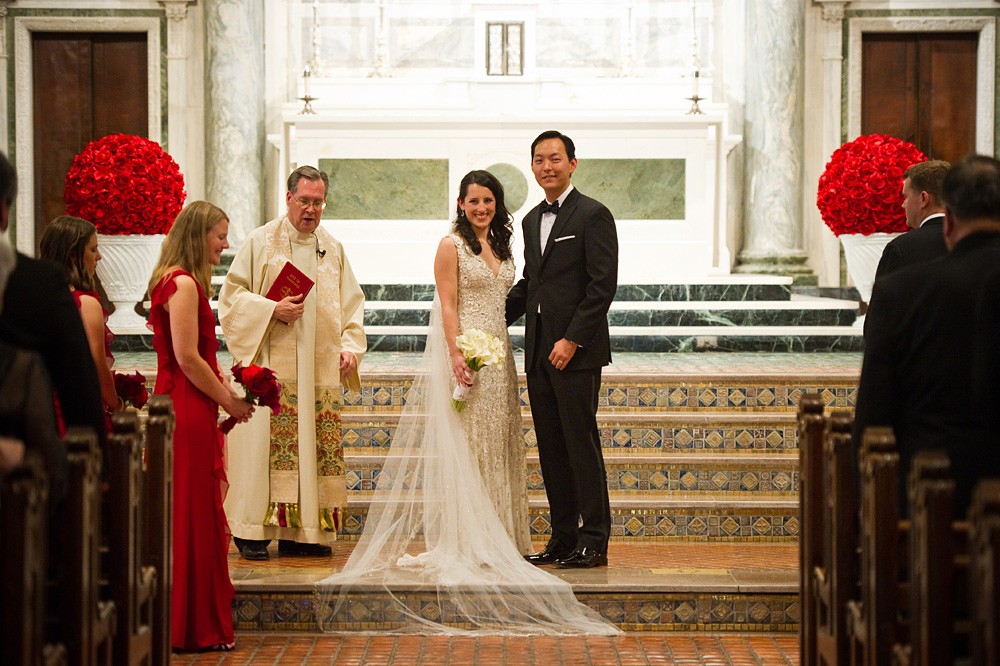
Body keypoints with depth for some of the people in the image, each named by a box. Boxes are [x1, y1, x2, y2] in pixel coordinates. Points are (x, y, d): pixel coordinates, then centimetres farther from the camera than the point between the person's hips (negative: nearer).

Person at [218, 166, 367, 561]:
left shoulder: (333, 250, 15)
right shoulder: (261, 242, 3)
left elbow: (351, 303, 18)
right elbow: (232, 294, 0)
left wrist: (350, 346, 3)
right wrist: (272, 309, -14)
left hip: (320, 369, 4)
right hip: (271, 363, -4)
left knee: (317, 447, 1)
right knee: (266, 443, -9)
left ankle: (299, 533, 6)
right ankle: (253, 534, -5)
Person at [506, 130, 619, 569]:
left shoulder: (593, 215, -7)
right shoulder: (532, 220, 17)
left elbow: (603, 285, -13)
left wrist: (572, 340, -17)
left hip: (576, 351, -8)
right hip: (538, 352, 8)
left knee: (581, 444, -5)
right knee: (551, 448, 9)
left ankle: (594, 541, 0)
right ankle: (563, 538, 15)